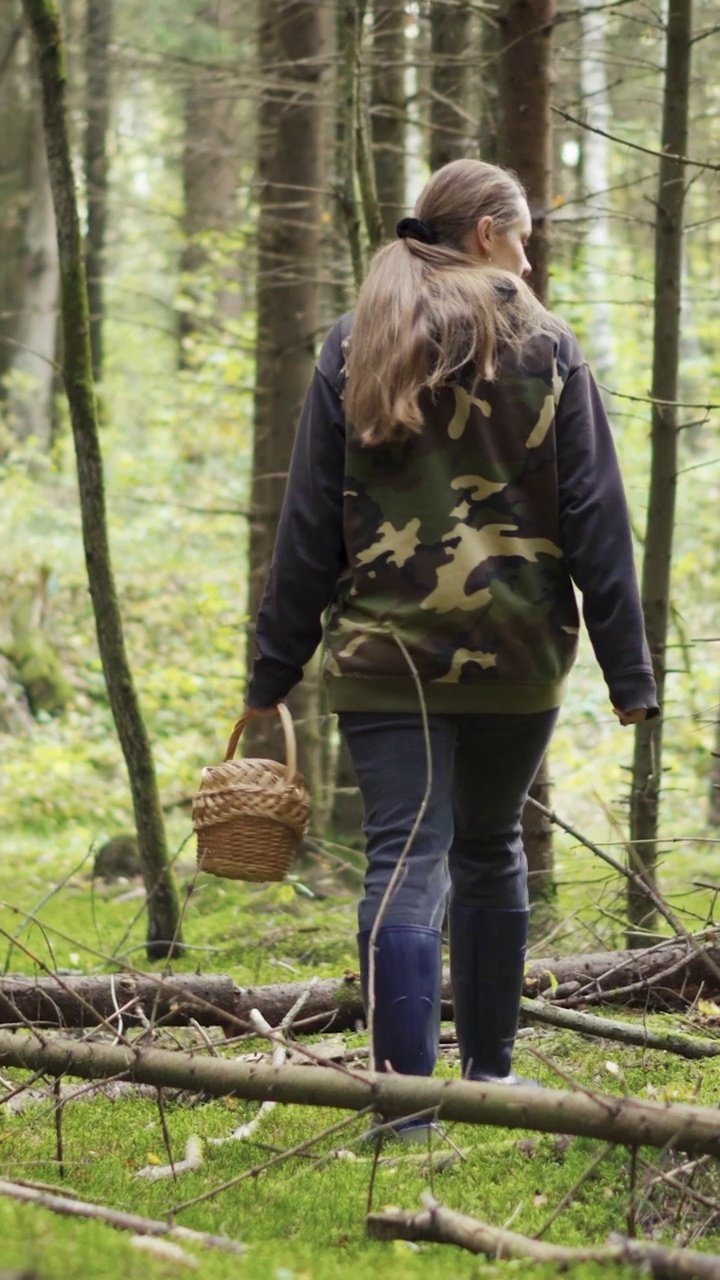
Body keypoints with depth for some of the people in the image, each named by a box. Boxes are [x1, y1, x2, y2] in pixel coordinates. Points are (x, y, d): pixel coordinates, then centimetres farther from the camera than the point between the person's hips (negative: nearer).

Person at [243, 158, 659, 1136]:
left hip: (386, 652, 0)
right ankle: (490, 1073, 27)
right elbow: (595, 522, -2)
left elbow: (309, 524, 2)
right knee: (491, 854, 18)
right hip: (517, 654, 0)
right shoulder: (546, 350, 1)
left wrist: (275, 670, 5)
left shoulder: (353, 350, 3)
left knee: (405, 862, -4)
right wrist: (628, 671, 0)